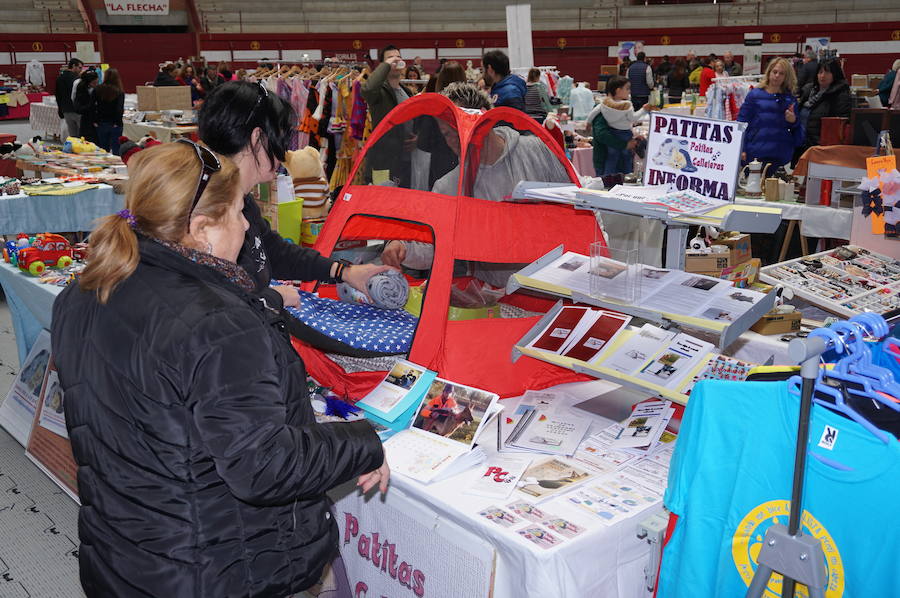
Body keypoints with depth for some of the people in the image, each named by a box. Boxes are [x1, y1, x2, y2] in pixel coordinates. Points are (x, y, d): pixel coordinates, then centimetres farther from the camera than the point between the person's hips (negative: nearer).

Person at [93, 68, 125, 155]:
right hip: (114, 125, -3)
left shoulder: (98, 90, -1)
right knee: (115, 150, 1)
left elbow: (92, 107, -2)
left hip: (101, 124, 3)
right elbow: (120, 109, -16)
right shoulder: (120, 92, -10)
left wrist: (95, 121, 5)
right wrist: (117, 122, -6)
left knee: (103, 150, 12)